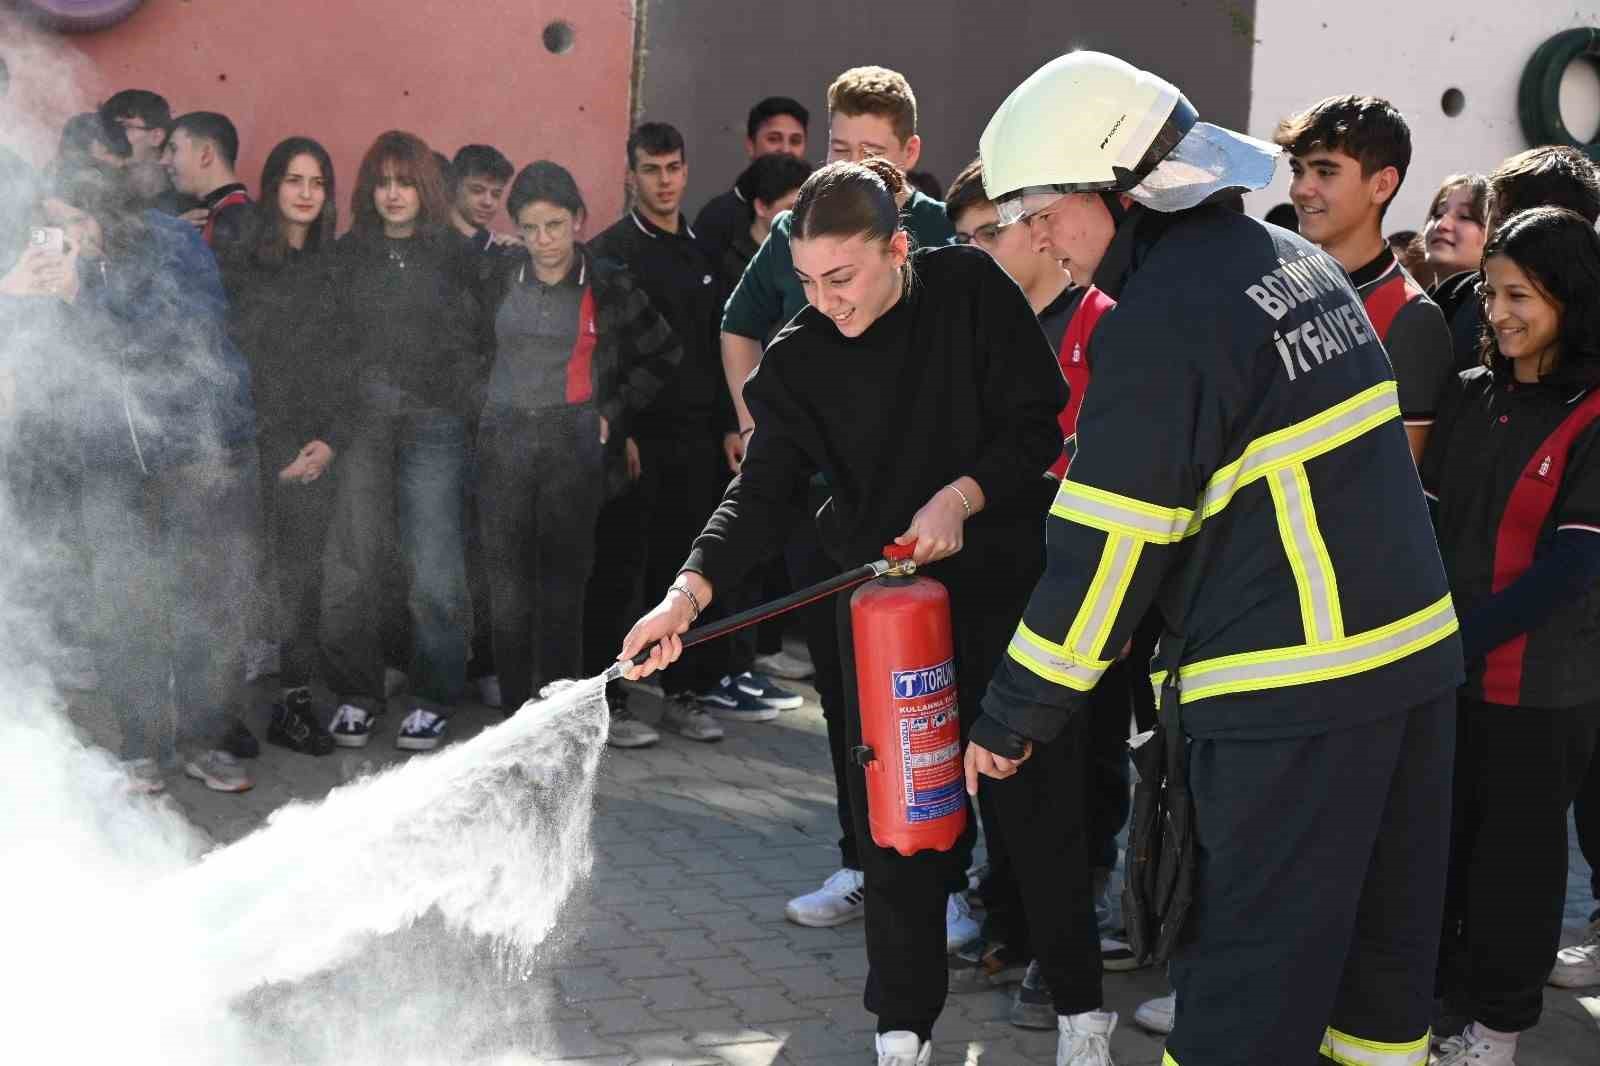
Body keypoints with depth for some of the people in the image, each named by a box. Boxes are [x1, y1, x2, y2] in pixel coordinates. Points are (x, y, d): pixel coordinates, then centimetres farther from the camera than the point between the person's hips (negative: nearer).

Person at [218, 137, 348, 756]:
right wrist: (264, 446, -7)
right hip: (251, 443, -3)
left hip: (315, 448, 3)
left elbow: (349, 363, 10)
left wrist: (332, 439, -2)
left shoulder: (337, 267, 12)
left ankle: (295, 699, 9)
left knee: (303, 574, 1)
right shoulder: (238, 262, 2)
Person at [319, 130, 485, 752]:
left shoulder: (452, 255, 8)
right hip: (359, 422, 1)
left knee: (434, 569, -6)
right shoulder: (347, 254, 12)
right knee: (352, 564, -2)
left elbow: (469, 345, 8)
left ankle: (432, 698, 6)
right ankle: (356, 694, 10)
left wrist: (480, 409, -4)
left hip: (433, 425, -1)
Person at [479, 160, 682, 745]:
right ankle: (519, 711, 8)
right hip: (504, 440, 2)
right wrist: (485, 409, 10)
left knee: (563, 582, -2)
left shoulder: (608, 286, -1)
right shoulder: (500, 280, 6)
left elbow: (663, 355, 8)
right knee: (508, 581, 2)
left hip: (574, 444, -2)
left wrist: (615, 413, 4)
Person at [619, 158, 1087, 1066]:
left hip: (1005, 575, -2)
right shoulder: (799, 359, -5)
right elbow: (766, 493, -11)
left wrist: (958, 496, -21)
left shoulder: (972, 290, -11)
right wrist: (690, 591, -25)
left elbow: (1040, 421, -9)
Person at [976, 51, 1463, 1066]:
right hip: (1417, 654, 9)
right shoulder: (1298, 260, 11)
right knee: (1384, 935, 18)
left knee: (1246, 981, -2)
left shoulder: (1162, 316, -15)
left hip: (1291, 692, -9)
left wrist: (1013, 720, -5)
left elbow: (1108, 546, -14)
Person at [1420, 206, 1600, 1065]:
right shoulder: (1470, 398, 7)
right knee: (1435, 837, 15)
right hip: (1443, 669, 5)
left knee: (1516, 848, 8)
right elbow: (1429, 522, 6)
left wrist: (1468, 638, -20)